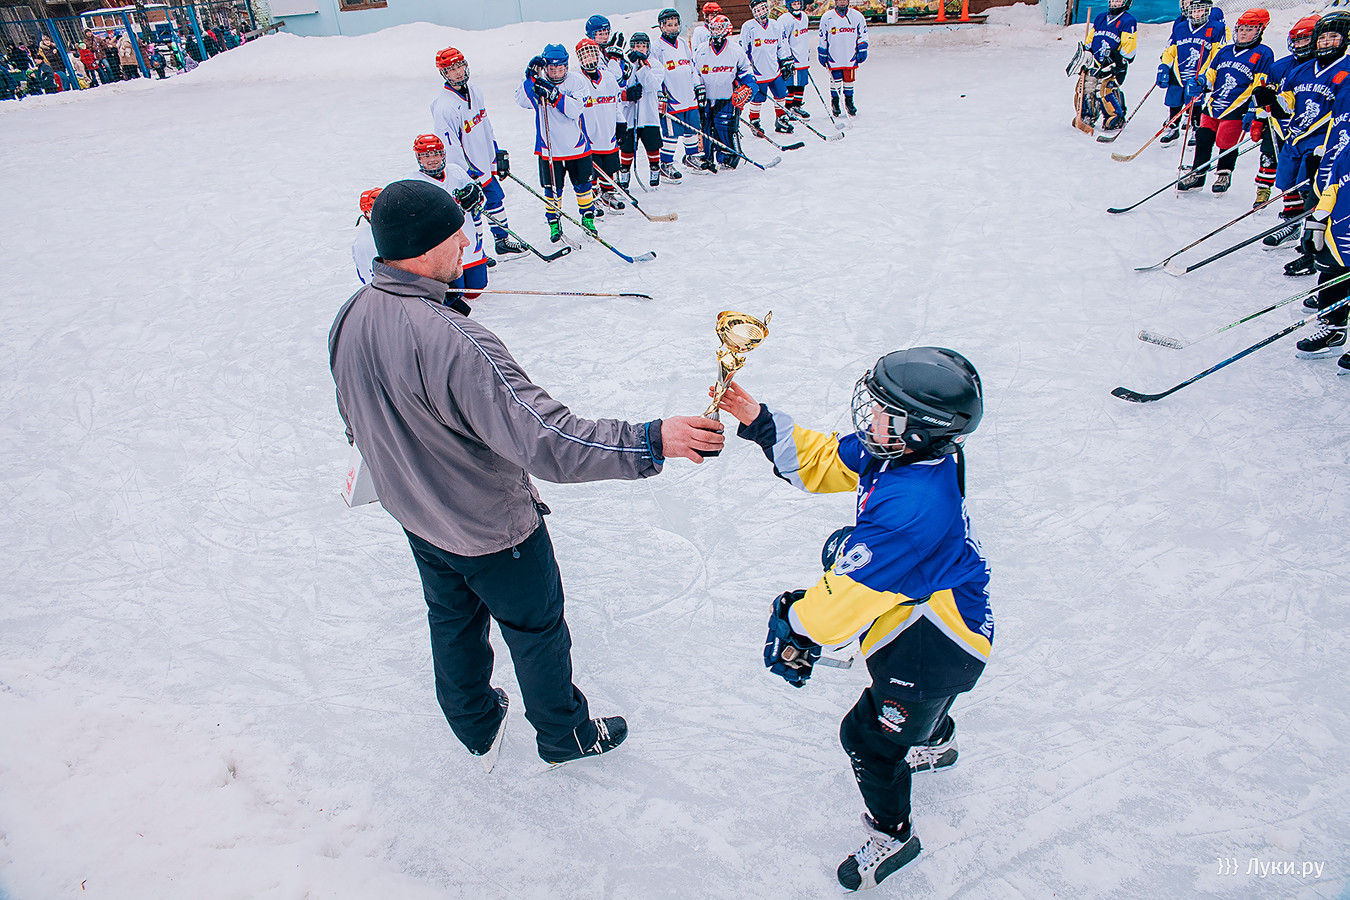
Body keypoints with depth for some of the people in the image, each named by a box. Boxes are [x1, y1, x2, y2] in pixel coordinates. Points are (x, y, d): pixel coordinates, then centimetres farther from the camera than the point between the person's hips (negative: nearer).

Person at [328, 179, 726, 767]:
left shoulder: (349, 319, -9)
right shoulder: (451, 342, -37)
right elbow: (546, 440, -41)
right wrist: (652, 440, -36)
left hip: (414, 516, 8)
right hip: (493, 531, -7)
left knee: (453, 621, 28)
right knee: (537, 631, 17)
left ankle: (475, 725, 53)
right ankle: (564, 735, 42)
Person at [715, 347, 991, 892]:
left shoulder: (915, 506, -39)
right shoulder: (907, 453, -12)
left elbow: (851, 592, -31)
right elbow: (823, 463, -1)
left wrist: (795, 627, -16)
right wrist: (757, 421, -9)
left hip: (937, 648, -9)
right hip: (927, 616, 9)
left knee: (869, 737, 7)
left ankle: (891, 836, 34)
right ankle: (934, 742, 68)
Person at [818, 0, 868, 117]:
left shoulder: (857, 16, 3)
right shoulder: (827, 17, -1)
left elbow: (862, 34, 10)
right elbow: (822, 38, 5)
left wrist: (862, 50, 4)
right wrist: (822, 54, 3)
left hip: (851, 57, 2)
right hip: (834, 58, -1)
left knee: (849, 80, 7)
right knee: (836, 80, 1)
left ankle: (849, 102, 23)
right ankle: (834, 103, 19)